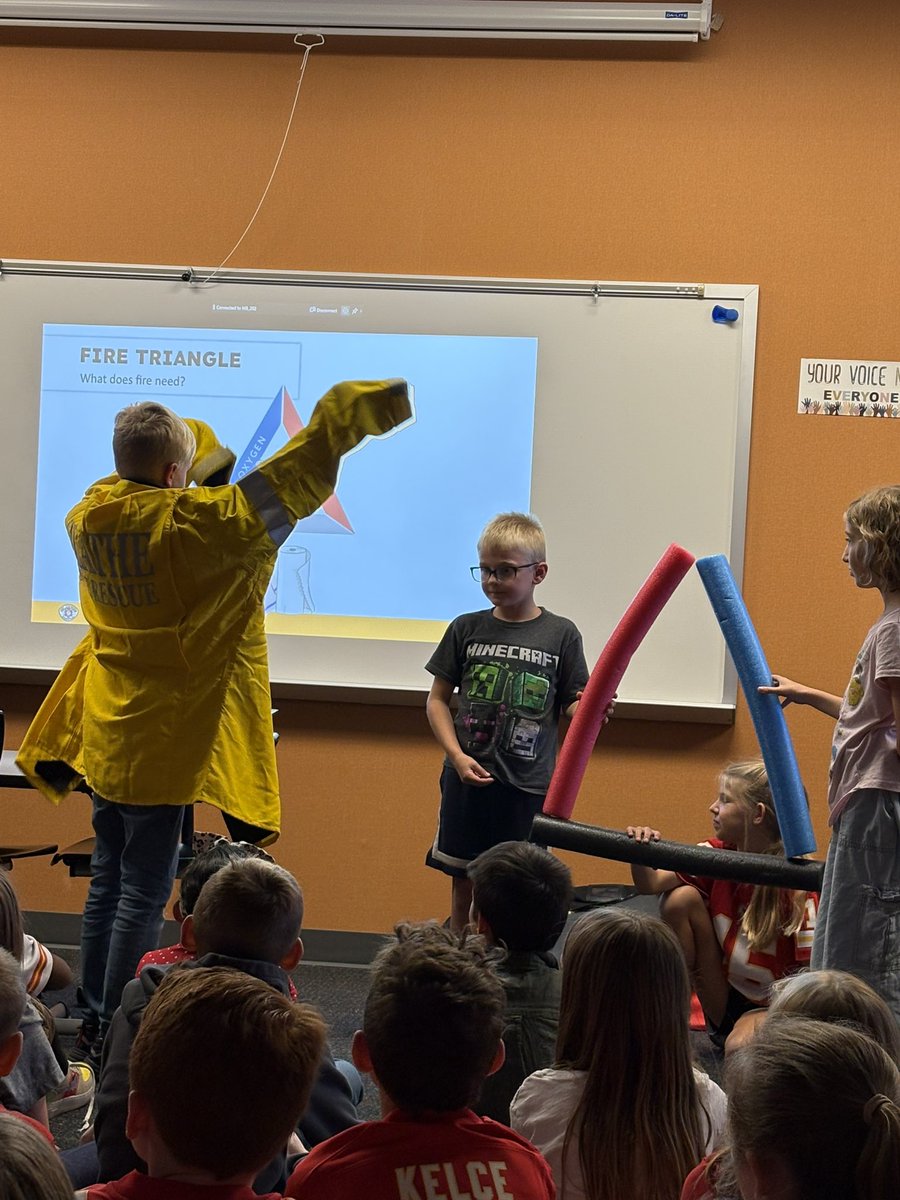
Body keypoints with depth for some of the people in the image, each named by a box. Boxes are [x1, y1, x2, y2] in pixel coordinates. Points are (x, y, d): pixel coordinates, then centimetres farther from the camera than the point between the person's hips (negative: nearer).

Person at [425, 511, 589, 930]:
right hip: (468, 779, 2)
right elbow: (437, 699, 6)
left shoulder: (560, 635, -1)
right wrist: (457, 755, -7)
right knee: (462, 884, 10)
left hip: (527, 786, -2)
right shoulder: (466, 629, 3)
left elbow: (571, 707, 3)